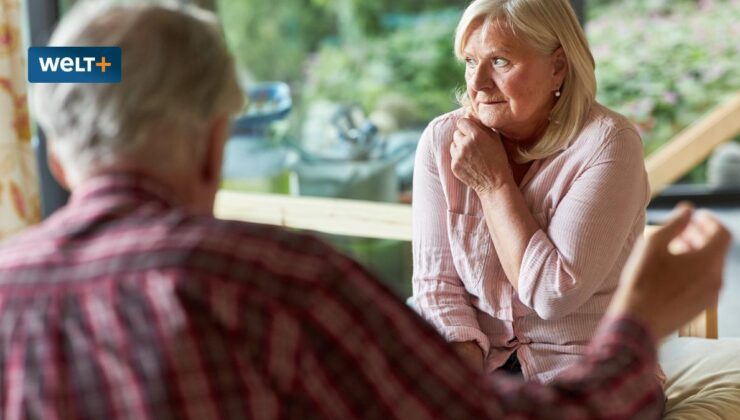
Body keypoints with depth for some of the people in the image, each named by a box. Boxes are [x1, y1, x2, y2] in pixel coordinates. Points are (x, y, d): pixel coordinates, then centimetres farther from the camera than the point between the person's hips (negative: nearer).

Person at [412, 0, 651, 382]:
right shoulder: (442, 139, -3)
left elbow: (554, 294, -19)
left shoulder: (605, 142, -13)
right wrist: (466, 368, -21)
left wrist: (494, 182, -15)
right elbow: (436, 282, -6)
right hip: (479, 363, 2)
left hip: (587, 371, -2)